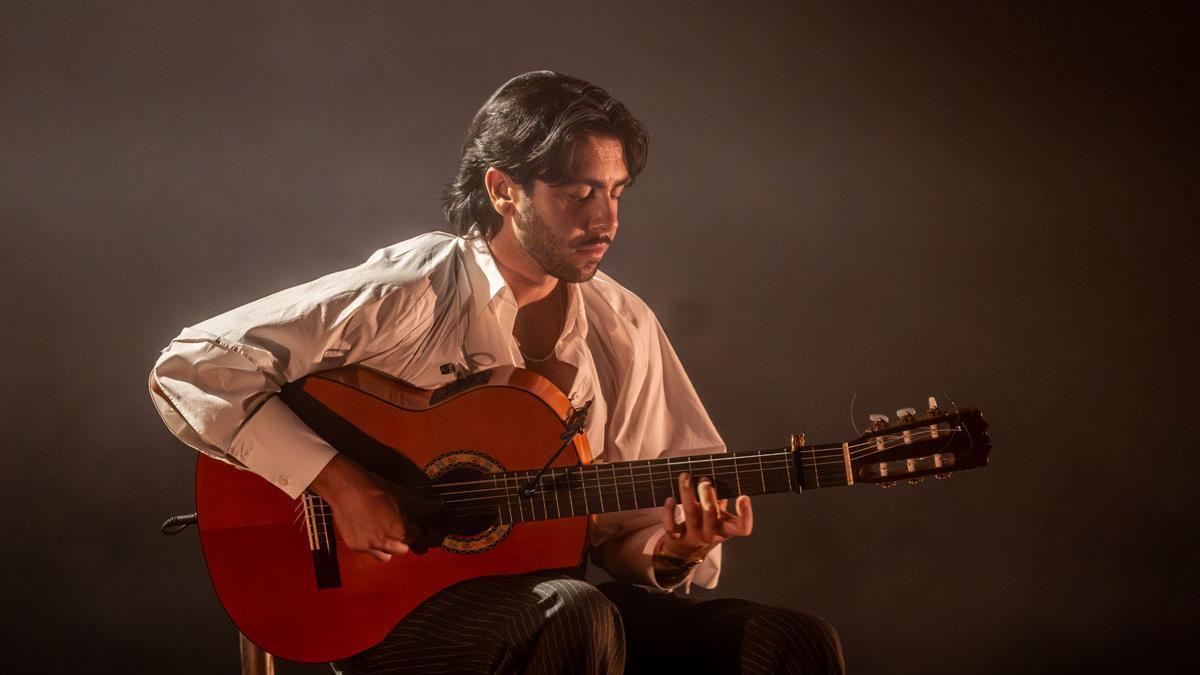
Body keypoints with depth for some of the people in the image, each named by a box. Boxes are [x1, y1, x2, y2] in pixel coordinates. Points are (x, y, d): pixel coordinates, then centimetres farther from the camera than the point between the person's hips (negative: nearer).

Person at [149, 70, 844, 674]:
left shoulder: (624, 328, 7)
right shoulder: (409, 292, -10)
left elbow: (625, 520, 11)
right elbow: (193, 368, -14)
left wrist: (668, 549, -12)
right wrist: (337, 481, -20)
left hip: (547, 595, 4)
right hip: (390, 604, -4)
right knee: (576, 618, -37)